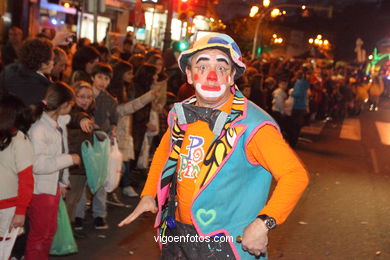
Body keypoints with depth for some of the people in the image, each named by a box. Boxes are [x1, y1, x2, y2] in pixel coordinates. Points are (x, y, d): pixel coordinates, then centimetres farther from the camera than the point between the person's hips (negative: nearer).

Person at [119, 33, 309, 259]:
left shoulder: (251, 125, -19)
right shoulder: (181, 115, 1)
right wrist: (149, 194, 13)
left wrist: (264, 223, -29)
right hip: (176, 235, 6)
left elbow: (295, 174, -22)